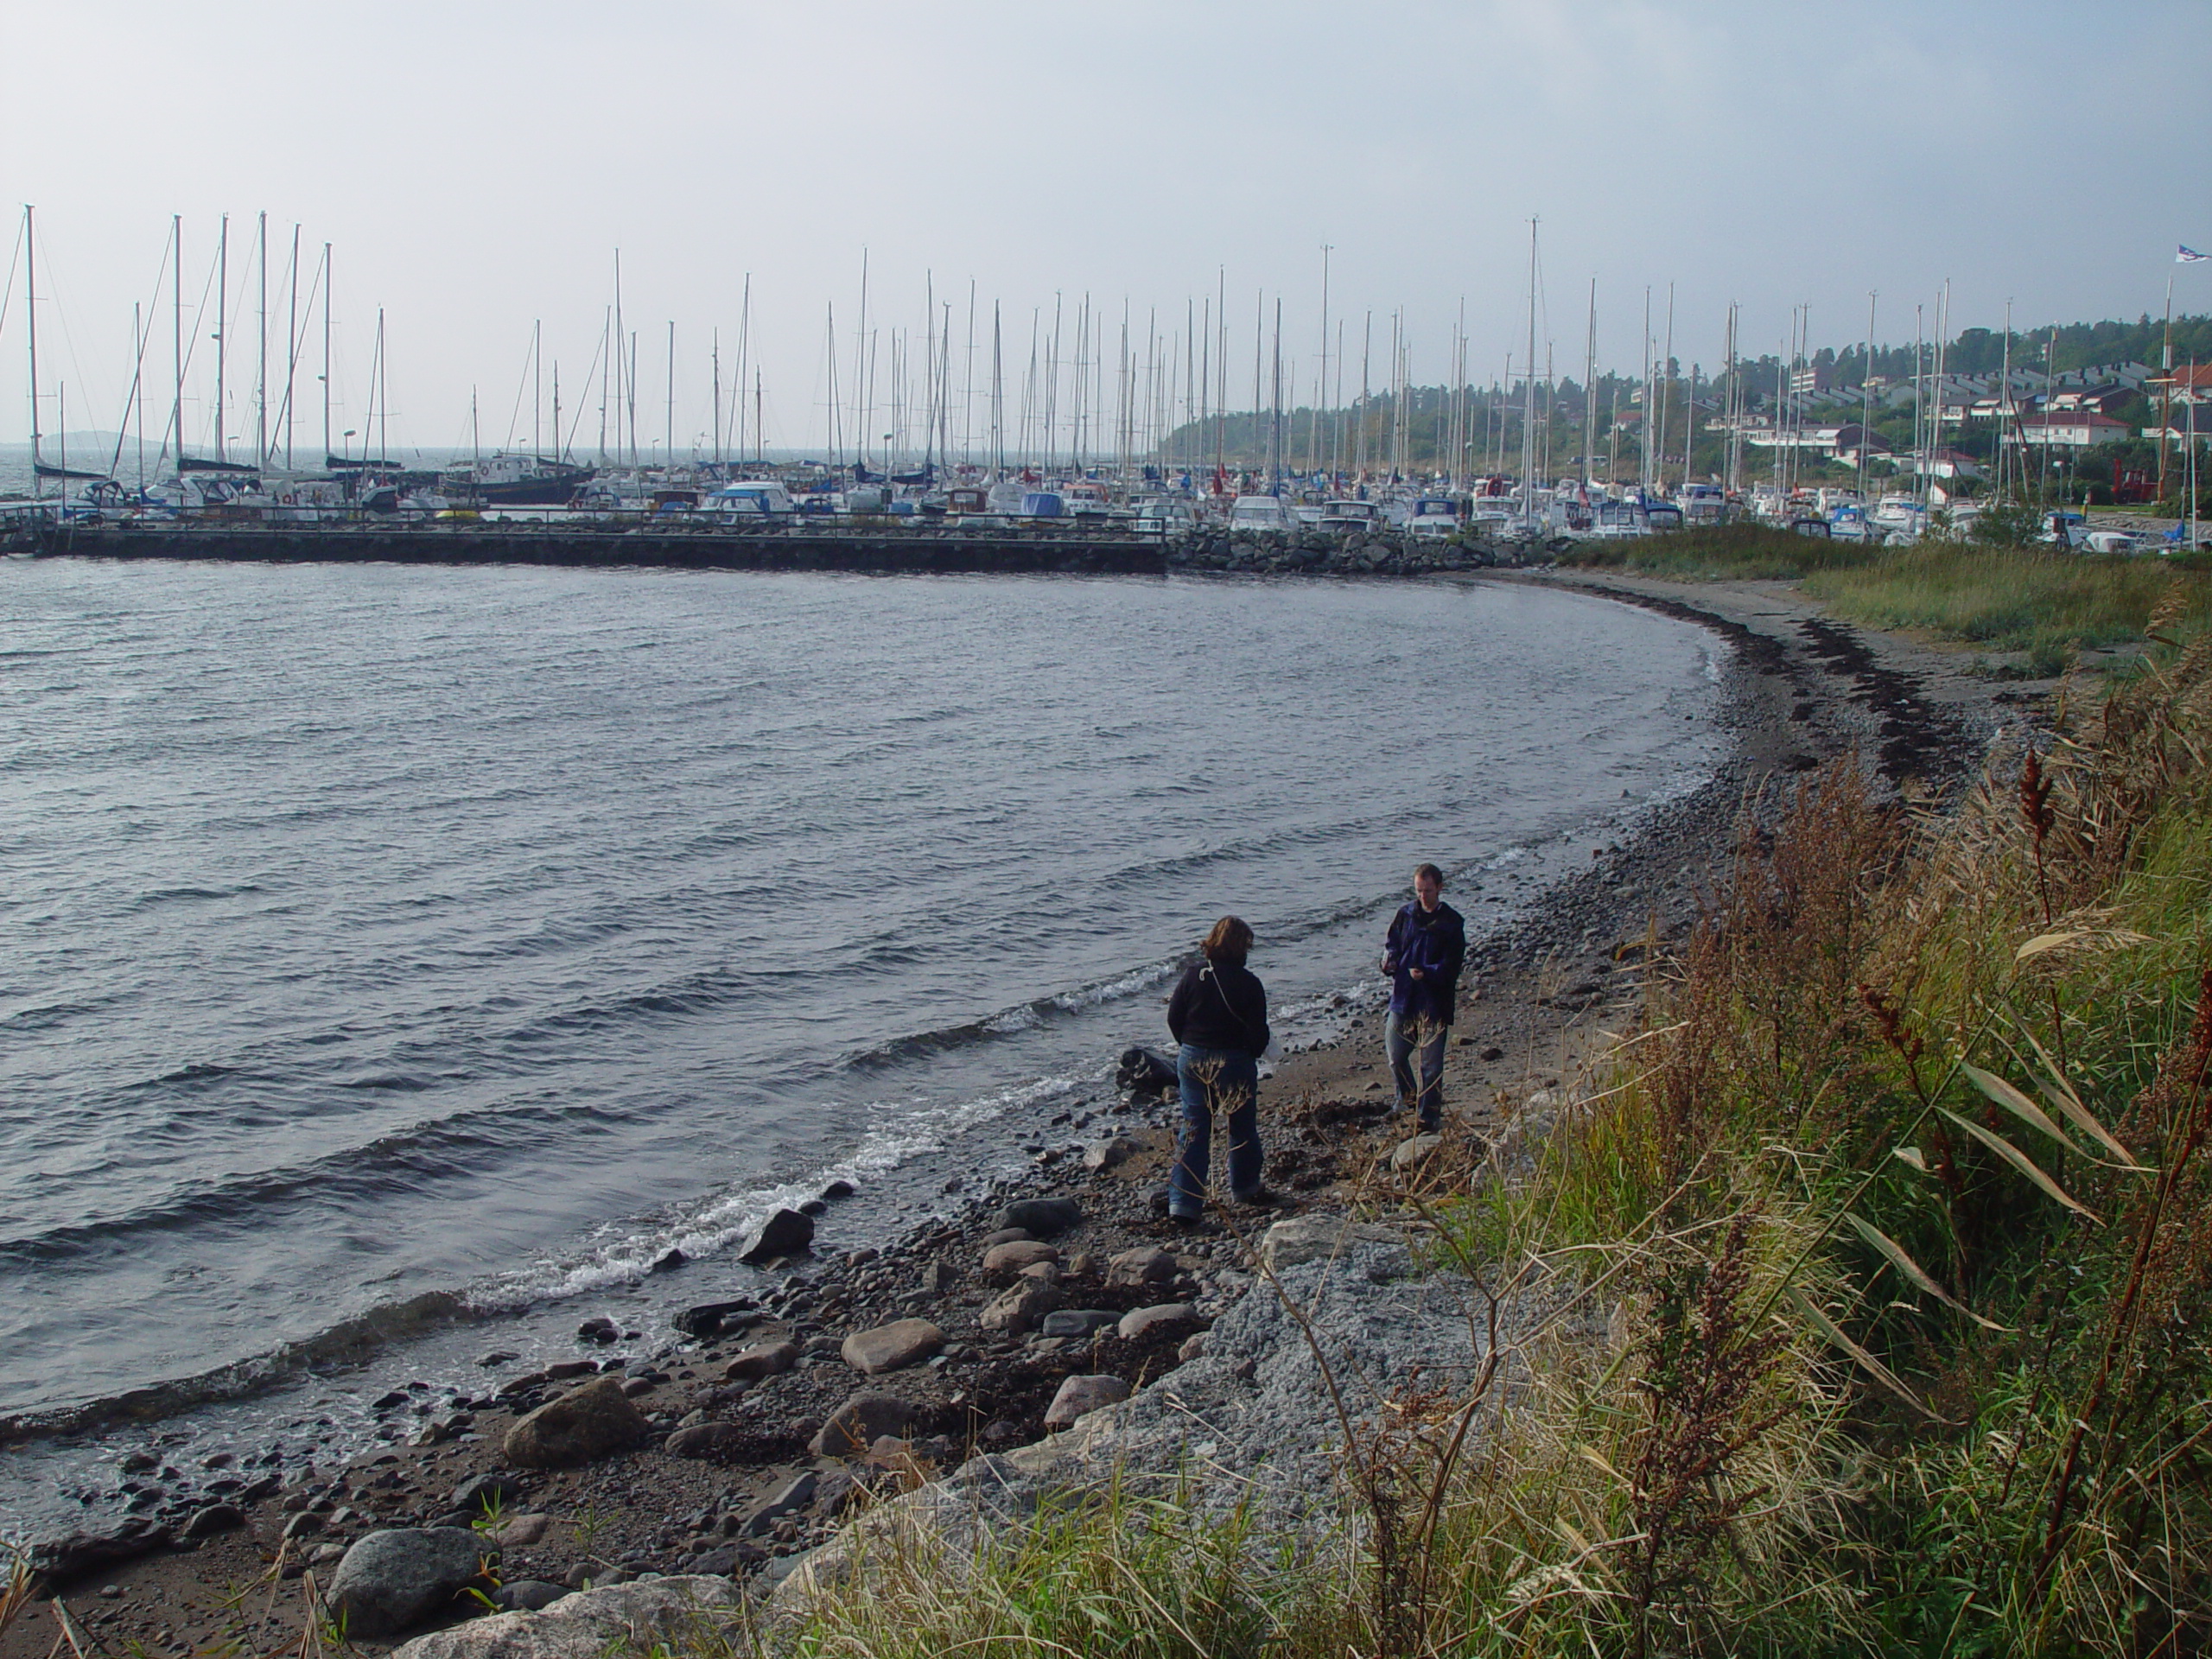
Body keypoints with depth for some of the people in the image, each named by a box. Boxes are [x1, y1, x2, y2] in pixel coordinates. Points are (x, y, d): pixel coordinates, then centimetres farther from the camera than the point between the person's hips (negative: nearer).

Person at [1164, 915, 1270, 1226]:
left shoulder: (1193, 974, -4)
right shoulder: (1248, 984, -14)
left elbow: (1174, 1018, 0)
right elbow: (1258, 1033, -12)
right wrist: (1252, 1054, 9)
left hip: (1191, 1059, 3)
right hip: (1234, 1062, -3)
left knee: (1194, 1130, 7)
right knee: (1242, 1128, 18)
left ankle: (1183, 1203, 0)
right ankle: (1245, 1189, 35)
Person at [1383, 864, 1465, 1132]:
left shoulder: (1451, 922, -7)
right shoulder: (1405, 915, 5)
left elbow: (1451, 966, -11)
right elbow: (1392, 944, 15)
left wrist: (1427, 973, -29)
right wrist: (1389, 960, -8)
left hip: (1434, 1004, -4)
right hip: (1402, 999, 4)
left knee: (1431, 1064, 0)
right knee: (1395, 1056, 12)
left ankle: (1428, 1117, 10)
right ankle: (1408, 1098, 39)